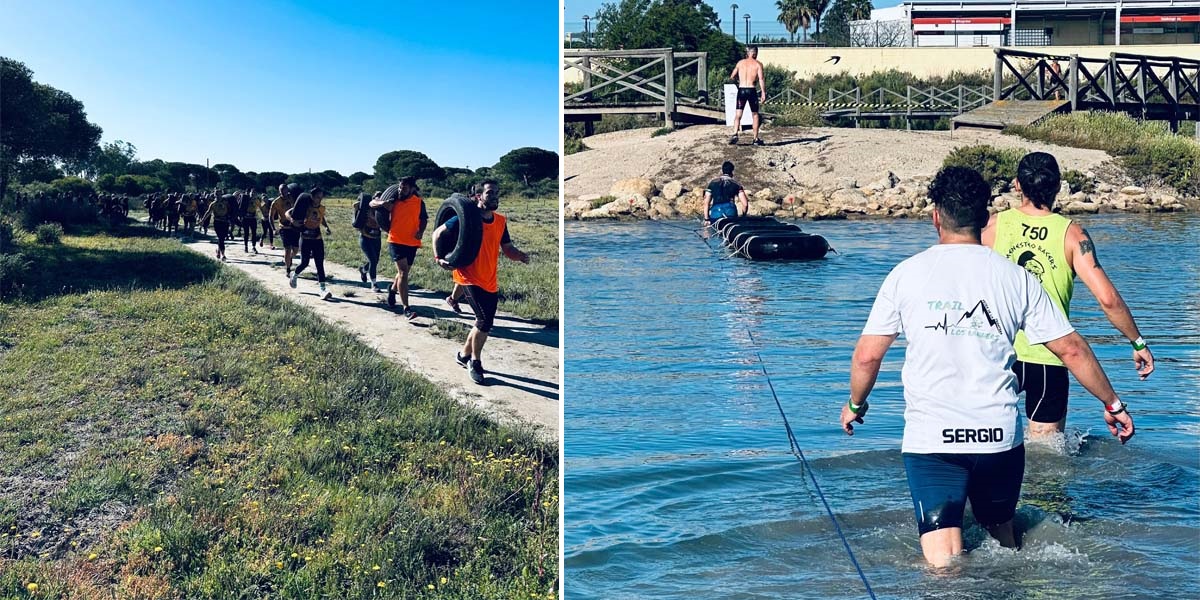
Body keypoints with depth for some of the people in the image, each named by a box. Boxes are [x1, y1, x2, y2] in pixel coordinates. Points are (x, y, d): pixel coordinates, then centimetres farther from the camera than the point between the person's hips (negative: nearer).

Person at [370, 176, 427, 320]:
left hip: (412, 243, 3)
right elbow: (372, 203, 3)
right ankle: (406, 308, -15)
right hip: (396, 241, -3)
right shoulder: (394, 200, -4)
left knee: (403, 272, 20)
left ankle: (392, 289, 52)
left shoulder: (419, 202, -1)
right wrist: (381, 203, -19)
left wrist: (421, 231, -5)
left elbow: (424, 219, 14)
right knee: (403, 271, -14)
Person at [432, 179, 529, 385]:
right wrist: (439, 258, -13)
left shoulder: (501, 221, 5)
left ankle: (464, 354, 36)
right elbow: (438, 233, -4)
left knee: (484, 322, 14)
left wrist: (521, 256, -13)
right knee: (485, 321, -14)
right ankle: (475, 362, 6)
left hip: (490, 281, 7)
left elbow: (507, 249, 8)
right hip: (470, 278, -7)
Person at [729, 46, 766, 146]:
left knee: (738, 114, 3)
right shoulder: (758, 64, 1)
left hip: (741, 90, 2)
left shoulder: (740, 62, 10)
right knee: (755, 114, 10)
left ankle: (735, 135, -17)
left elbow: (732, 77, 13)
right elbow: (761, 79, -10)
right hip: (751, 90, -2)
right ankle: (756, 139, 12)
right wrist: (763, 93, -11)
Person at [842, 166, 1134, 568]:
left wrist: (855, 404, 20)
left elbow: (867, 356, 2)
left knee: (944, 565, -4)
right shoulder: (1016, 277, 5)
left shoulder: (907, 274, 0)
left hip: (930, 439, -2)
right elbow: (1071, 350, 8)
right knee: (1004, 539, 22)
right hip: (1000, 435, 2)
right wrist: (1112, 404, 22)